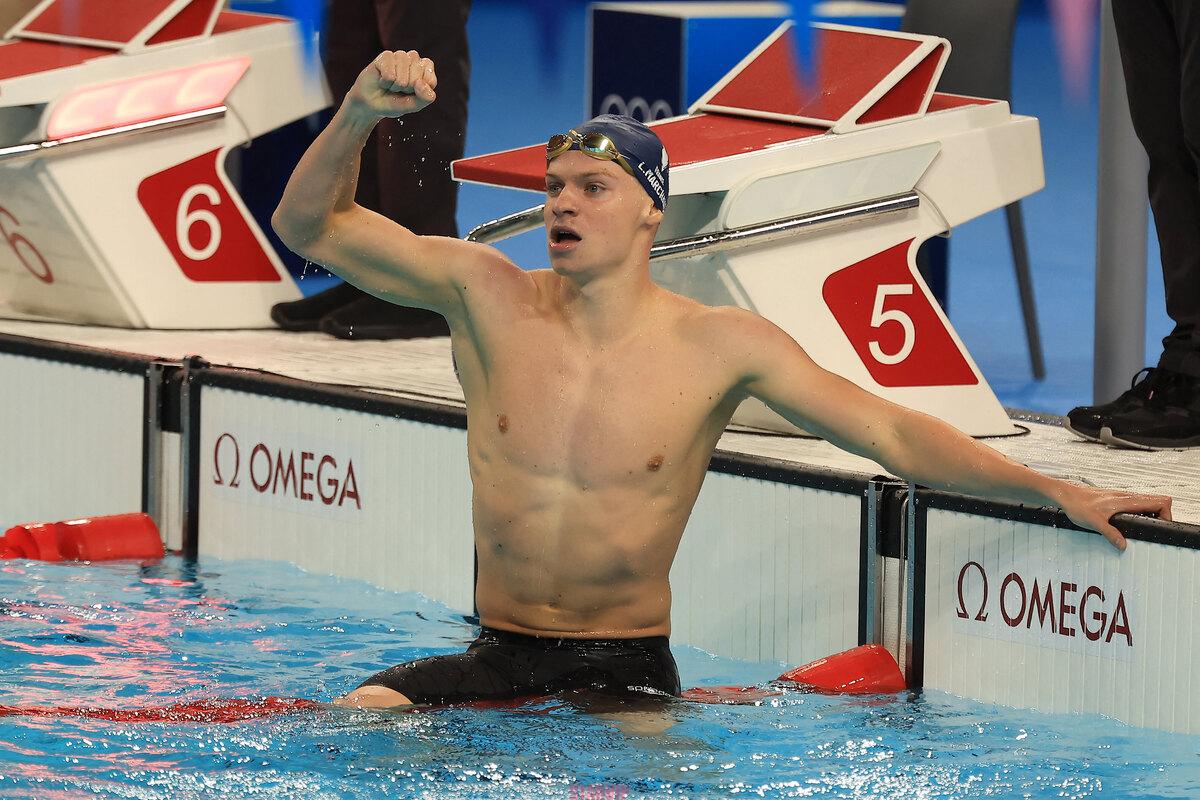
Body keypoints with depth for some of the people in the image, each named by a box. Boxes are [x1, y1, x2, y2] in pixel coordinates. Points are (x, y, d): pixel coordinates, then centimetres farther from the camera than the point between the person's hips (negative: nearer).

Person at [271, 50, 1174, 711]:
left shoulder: (720, 346, -5)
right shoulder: (489, 296, -1)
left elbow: (891, 432, -4)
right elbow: (310, 224, -1)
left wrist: (1056, 491, -12)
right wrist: (358, 114, -20)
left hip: (629, 671, -1)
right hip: (498, 658, 1)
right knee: (364, 718, -26)